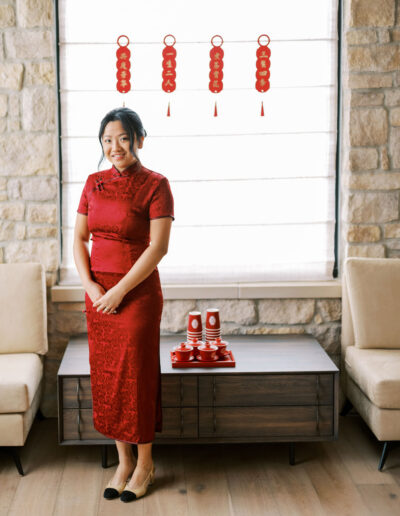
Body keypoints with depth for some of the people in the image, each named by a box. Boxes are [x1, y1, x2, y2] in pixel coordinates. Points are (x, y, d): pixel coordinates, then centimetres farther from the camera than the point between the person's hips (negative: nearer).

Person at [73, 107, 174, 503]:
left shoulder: (155, 185, -9)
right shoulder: (94, 183, 7)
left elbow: (159, 247, -15)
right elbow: (79, 238, 8)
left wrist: (119, 291, -17)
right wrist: (90, 285, -6)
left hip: (138, 293, -5)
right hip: (98, 293, 6)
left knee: (135, 375, 1)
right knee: (104, 376, 10)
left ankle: (145, 464, 20)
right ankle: (123, 462, 25)